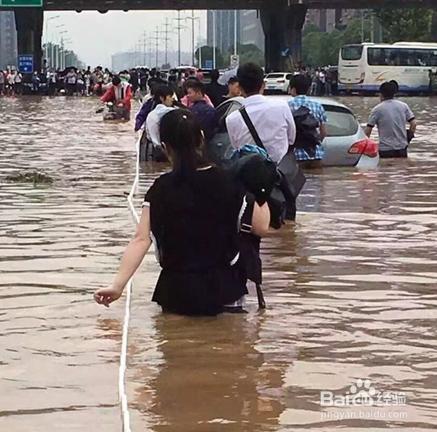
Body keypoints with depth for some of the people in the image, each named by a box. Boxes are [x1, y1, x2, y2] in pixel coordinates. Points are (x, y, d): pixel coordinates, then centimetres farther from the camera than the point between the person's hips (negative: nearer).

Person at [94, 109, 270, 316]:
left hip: (177, 293, 2)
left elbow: (141, 239, -15)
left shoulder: (161, 189, -7)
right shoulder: (229, 182, -9)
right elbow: (261, 227, -5)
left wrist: (117, 286, -18)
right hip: (223, 290, -2)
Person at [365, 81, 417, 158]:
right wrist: (409, 136, 14)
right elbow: (414, 124, 0)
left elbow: (368, 130, -5)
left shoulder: (377, 109, -5)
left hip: (385, 150, -3)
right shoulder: (403, 106, 5)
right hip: (402, 148, 3)